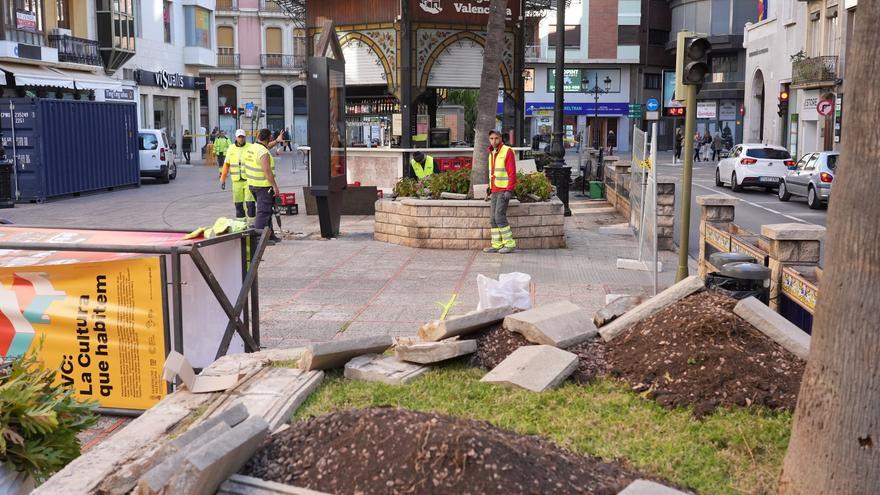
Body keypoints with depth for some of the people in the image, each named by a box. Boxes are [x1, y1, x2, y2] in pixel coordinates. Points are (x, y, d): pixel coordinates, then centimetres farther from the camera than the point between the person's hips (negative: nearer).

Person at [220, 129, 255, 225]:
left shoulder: (251, 148, 0)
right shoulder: (231, 149, 10)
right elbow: (226, 164, 14)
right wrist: (222, 179, 13)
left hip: (249, 180, -3)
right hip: (236, 180, 3)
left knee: (250, 202, -8)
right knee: (238, 203, 7)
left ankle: (251, 222, 0)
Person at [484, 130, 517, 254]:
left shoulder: (507, 152, -11)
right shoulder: (492, 154, 15)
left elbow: (512, 173, -17)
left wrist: (509, 191, -24)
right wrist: (491, 191, 18)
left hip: (504, 190, -8)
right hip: (495, 191, 8)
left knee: (499, 216, -14)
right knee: (493, 218, 3)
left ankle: (510, 244, -7)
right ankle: (497, 245, 6)